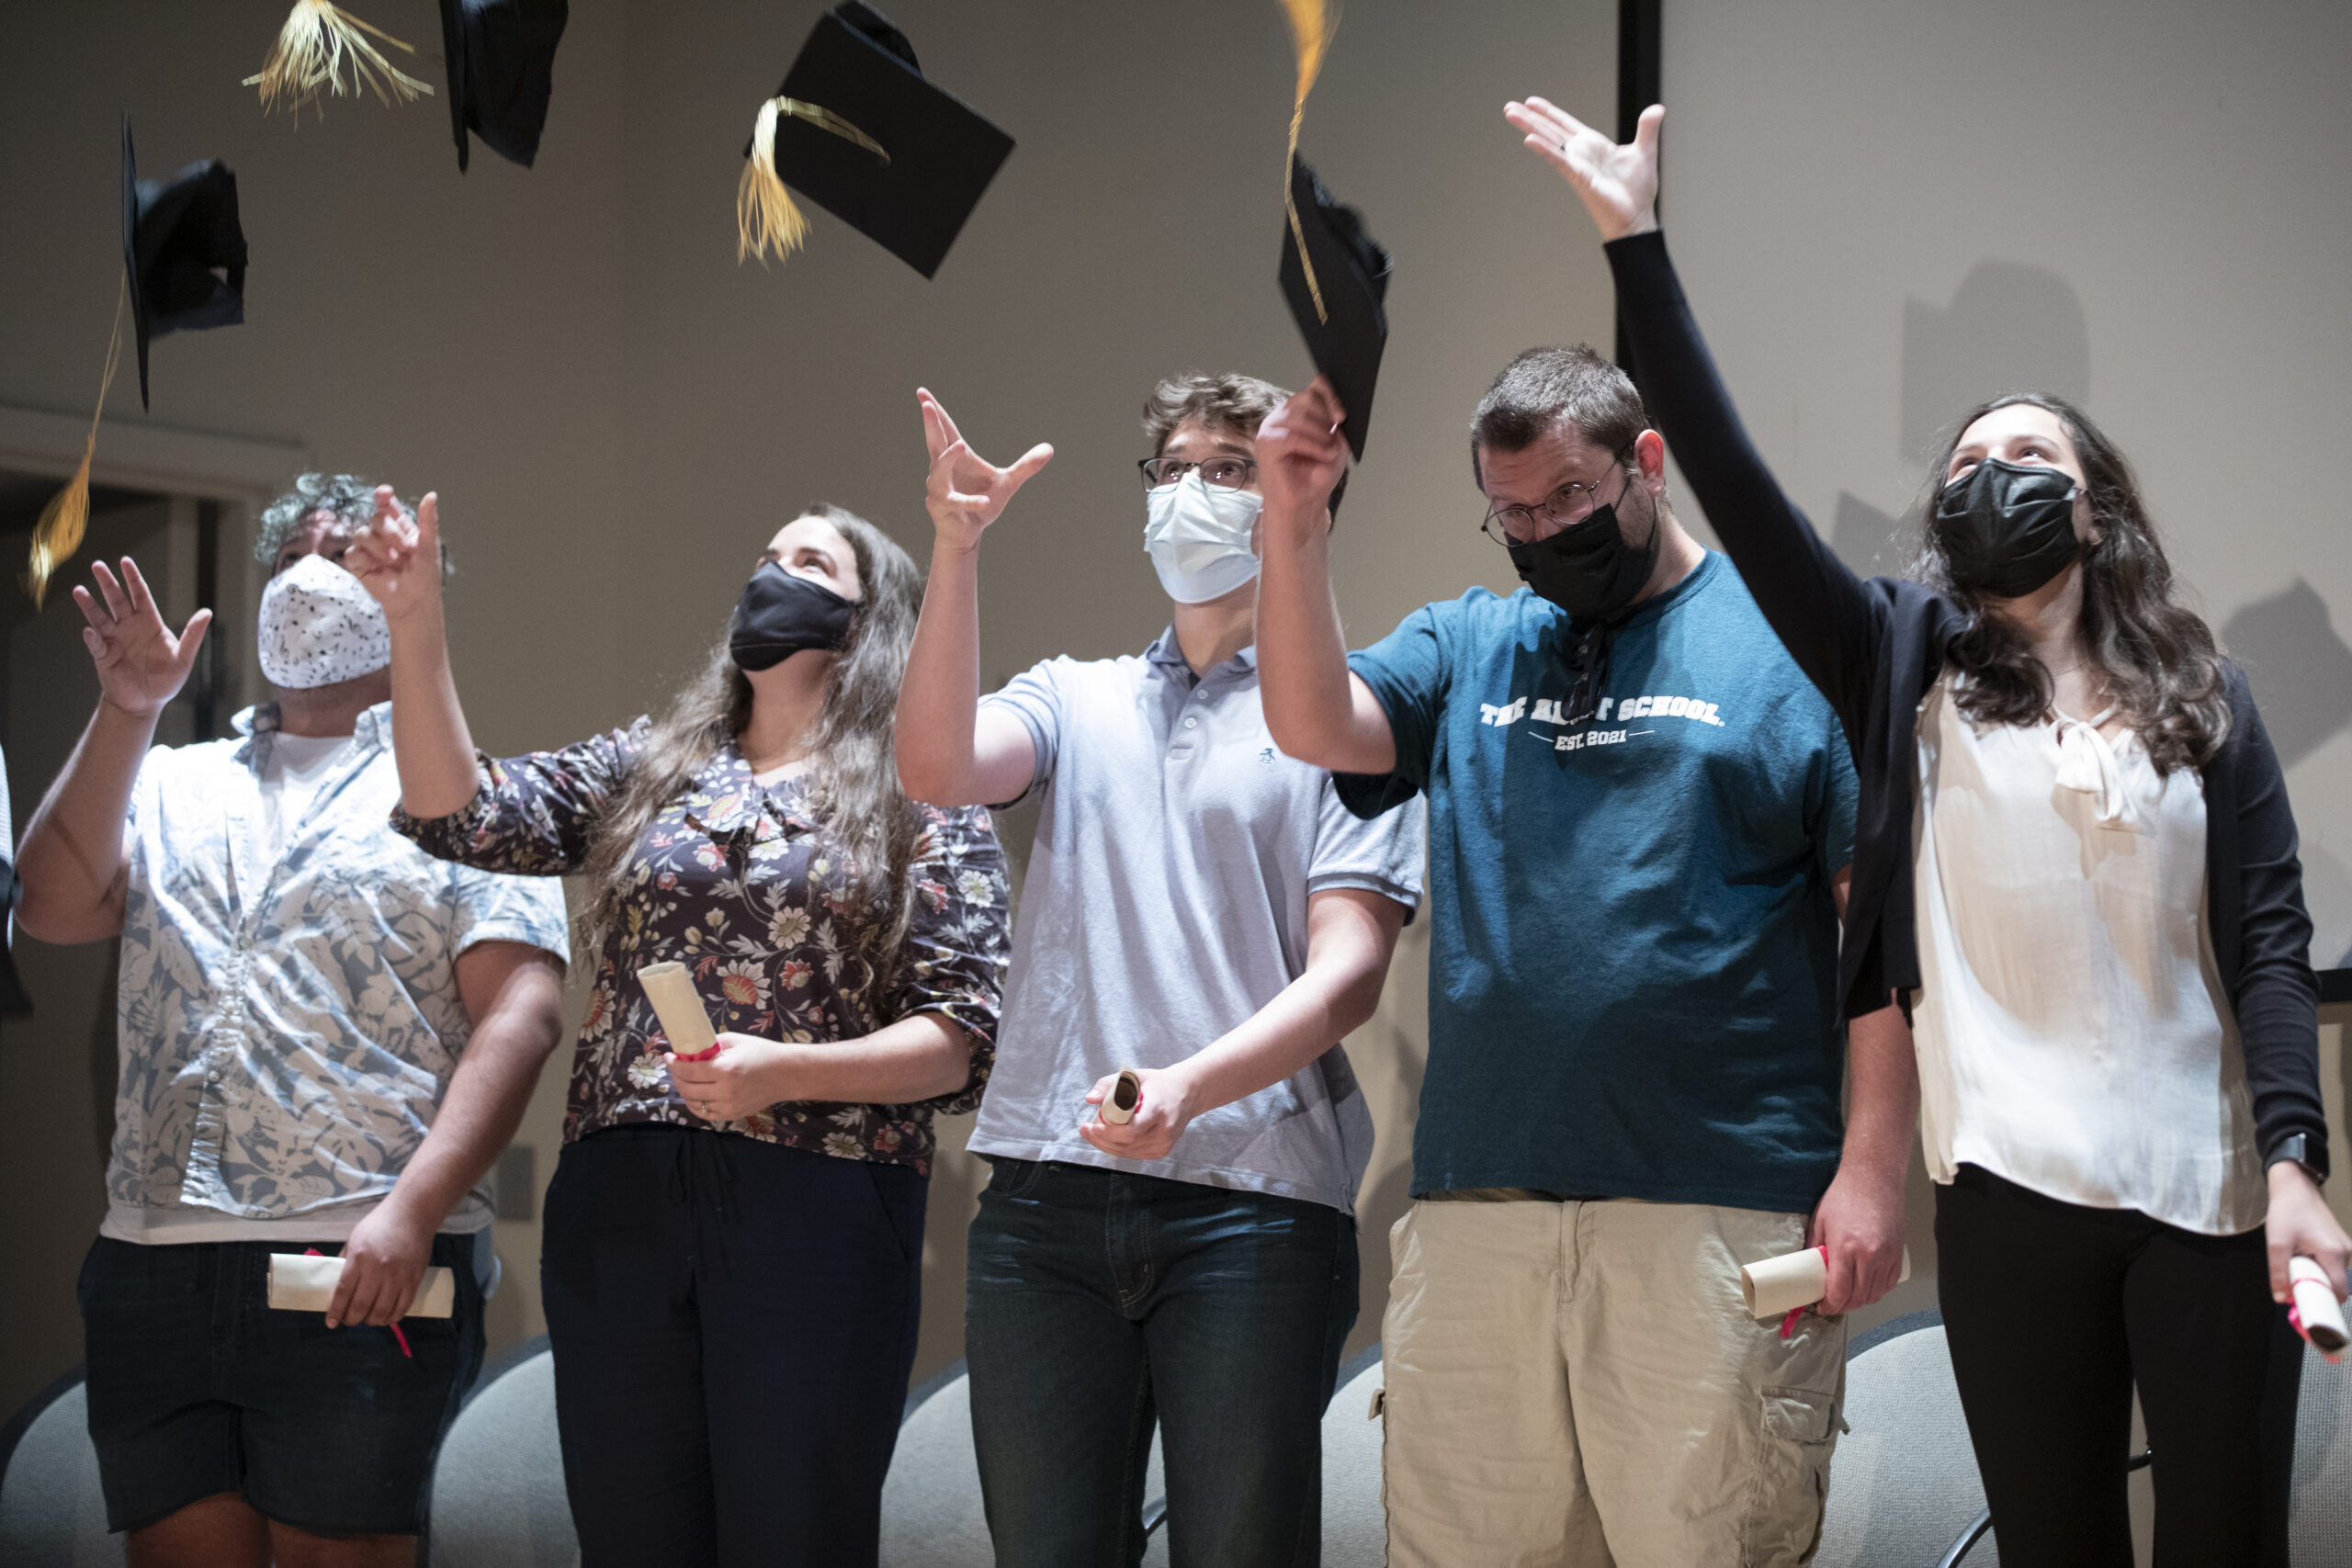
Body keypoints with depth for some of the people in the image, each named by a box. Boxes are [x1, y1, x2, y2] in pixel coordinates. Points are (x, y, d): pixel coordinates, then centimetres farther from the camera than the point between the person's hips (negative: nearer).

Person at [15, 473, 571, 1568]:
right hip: (152, 1265, 4)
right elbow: (59, 910, 4)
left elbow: (520, 1013, -5)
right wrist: (126, 713, 0)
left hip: (364, 1269, -4)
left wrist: (413, 1210, -16)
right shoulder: (171, 786, 20)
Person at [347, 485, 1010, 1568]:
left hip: (816, 1207, -3)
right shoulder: (644, 772, 17)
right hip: (619, 1202, 4)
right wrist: (415, 621, -7)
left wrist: (785, 1071, -17)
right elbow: (461, 815, 3)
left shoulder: (923, 798, 5)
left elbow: (961, 1040, -2)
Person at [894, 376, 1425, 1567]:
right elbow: (936, 770, -2)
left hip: (1252, 1199, -3)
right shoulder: (1077, 699, 18)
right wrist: (955, 551, -12)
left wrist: (1187, 1086, -21)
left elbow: (1347, 973, -4)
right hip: (1045, 1198, 3)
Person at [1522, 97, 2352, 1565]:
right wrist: (1637, 244, -8)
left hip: (2208, 1190, 0)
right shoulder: (1909, 667, 8)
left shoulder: (2207, 701, 9)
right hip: (2010, 1191, 0)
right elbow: (1738, 485, -2)